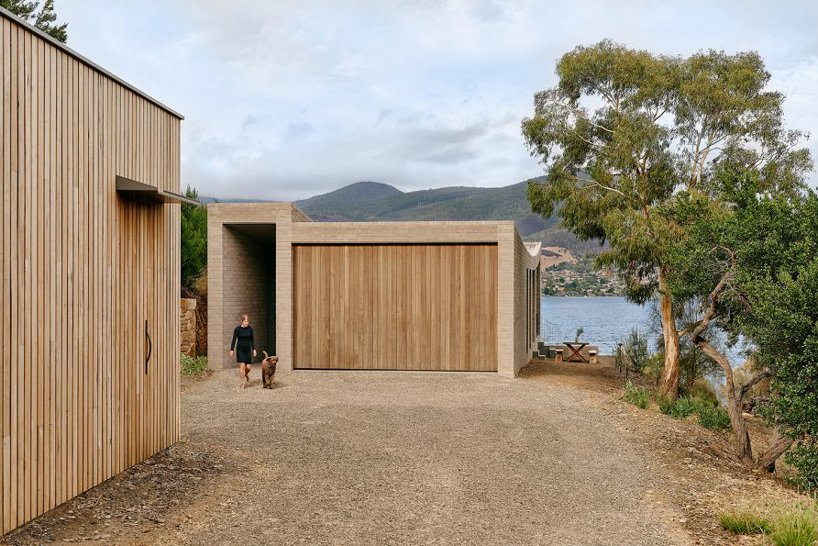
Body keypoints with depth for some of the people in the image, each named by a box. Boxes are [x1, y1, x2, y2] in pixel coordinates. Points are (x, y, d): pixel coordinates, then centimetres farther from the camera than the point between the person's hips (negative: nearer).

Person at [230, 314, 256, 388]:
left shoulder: (250, 329, 1)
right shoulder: (237, 329, -7)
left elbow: (252, 340, 9)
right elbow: (234, 340, -3)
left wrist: (254, 349, 6)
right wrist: (232, 350, -4)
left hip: (248, 349, 3)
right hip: (240, 349, -3)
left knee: (248, 367, 1)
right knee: (242, 366, -11)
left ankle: (246, 375, 35)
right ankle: (243, 382, -1)